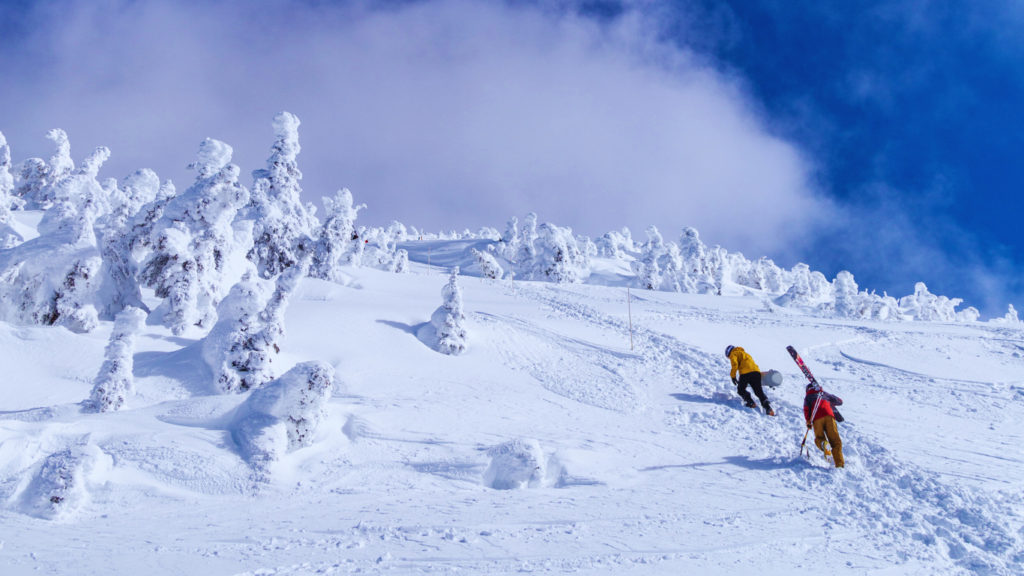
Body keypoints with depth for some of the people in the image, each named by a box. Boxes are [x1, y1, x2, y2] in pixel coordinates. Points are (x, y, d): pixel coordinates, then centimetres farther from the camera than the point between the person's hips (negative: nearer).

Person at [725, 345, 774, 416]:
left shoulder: (733, 354, 15)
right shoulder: (744, 353, 38)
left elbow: (735, 364, -5)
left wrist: (733, 376, -5)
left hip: (746, 372, -6)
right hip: (756, 371, 6)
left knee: (741, 389, 10)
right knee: (759, 391, 2)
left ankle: (750, 403, -9)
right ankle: (767, 407, -16)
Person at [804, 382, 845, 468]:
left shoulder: (808, 397, 26)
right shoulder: (824, 394, 33)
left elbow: (806, 409, 6)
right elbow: (840, 401, 38)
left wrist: (808, 421, 3)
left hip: (817, 419, -1)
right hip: (828, 416, 1)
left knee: (819, 437, 14)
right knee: (835, 441, -1)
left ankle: (822, 443, -24)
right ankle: (839, 463, -17)